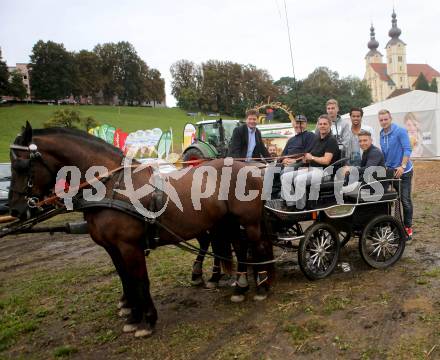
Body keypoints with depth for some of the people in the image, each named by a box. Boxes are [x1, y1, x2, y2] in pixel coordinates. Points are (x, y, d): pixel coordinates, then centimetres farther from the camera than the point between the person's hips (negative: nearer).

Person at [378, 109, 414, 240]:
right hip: (389, 171, 6)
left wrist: (402, 166, -24)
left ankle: (408, 227, 11)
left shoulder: (400, 131, -11)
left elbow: (407, 149, -17)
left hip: (403, 171, -6)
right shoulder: (381, 135, 9)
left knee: (405, 200, -1)